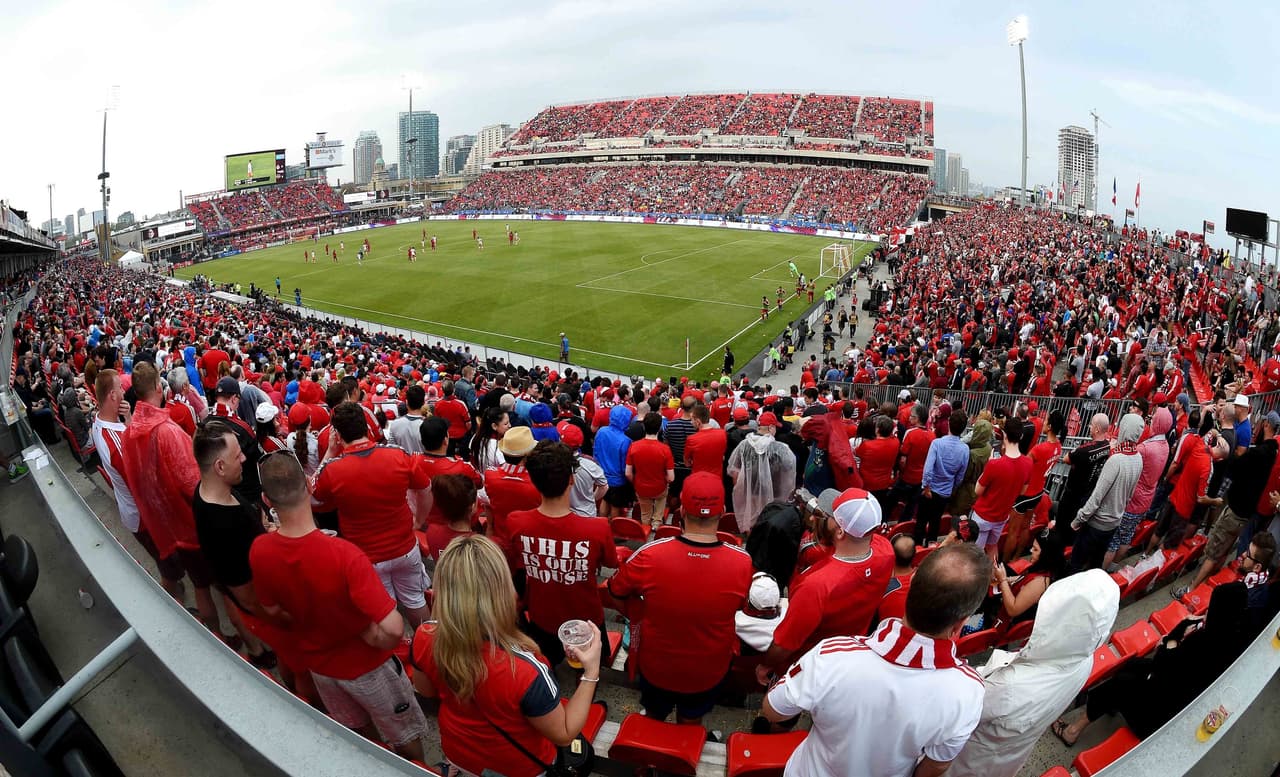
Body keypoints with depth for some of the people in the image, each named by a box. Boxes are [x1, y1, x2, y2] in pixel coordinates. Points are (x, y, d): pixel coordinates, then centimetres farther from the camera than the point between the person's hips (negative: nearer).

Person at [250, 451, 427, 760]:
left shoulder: (259, 551, -21)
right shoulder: (343, 554, -38)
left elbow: (273, 611, -2)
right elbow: (393, 630, -40)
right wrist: (368, 633, -19)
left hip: (317, 662, 5)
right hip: (366, 665, -5)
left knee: (360, 732, 31)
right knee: (404, 736, 22)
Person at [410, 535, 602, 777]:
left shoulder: (425, 638, -28)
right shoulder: (525, 670, -41)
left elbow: (426, 690, -4)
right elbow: (563, 735, -22)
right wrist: (591, 672, -18)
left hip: (457, 753, 4)